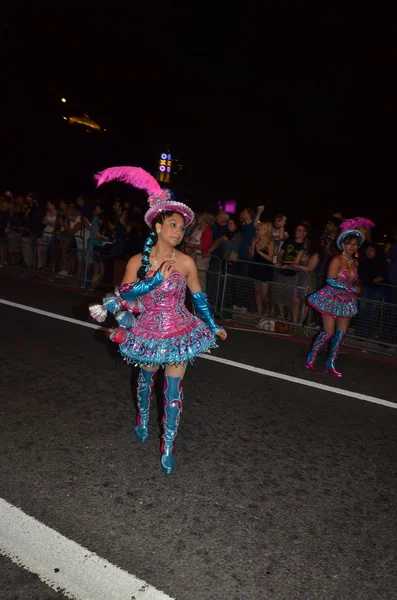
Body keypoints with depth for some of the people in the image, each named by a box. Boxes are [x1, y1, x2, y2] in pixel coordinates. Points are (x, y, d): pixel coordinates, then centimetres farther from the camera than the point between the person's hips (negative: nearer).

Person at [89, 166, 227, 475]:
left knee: (174, 389, 2)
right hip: (149, 333, 1)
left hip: (180, 333, -1)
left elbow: (199, 297, 1)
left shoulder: (186, 262, -9)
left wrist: (213, 326, 7)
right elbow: (125, 294, -18)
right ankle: (143, 420, 52)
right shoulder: (138, 261, -9)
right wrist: (155, 280, -28)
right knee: (147, 376, 24)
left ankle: (168, 447, 16)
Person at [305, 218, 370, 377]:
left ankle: (330, 363, 16)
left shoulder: (355, 263, 6)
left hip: (346, 301, 7)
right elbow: (331, 281, -21)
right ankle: (311, 358, 11)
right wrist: (351, 288, -18)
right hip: (332, 299, -7)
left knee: (341, 333, 6)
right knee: (328, 332, -7)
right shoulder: (336, 260, -15)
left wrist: (352, 289, -3)